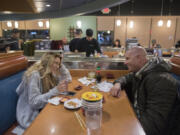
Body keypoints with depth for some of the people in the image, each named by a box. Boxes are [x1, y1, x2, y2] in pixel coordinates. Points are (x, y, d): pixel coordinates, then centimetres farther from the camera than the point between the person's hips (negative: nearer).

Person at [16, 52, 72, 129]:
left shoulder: (50, 73, 0)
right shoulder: (34, 75, -23)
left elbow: (68, 79, 5)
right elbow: (34, 102, -28)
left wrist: (61, 65, -6)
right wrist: (55, 90, -36)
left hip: (43, 108, 7)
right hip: (30, 115, -7)